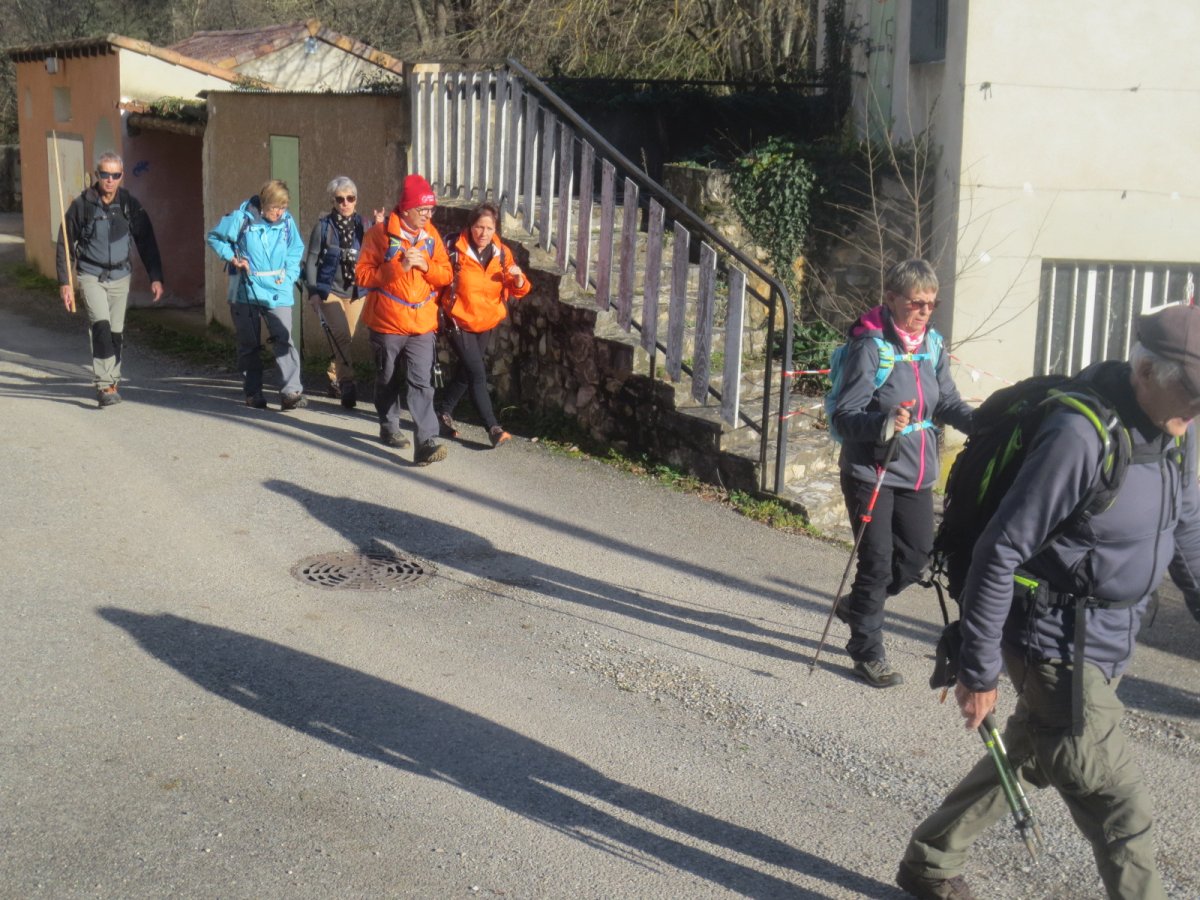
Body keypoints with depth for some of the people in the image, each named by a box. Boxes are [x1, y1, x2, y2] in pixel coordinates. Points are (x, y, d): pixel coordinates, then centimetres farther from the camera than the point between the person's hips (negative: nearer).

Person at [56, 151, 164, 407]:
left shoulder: (129, 204, 0)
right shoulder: (82, 204, -6)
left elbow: (146, 242, 6)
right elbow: (65, 244, 0)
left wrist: (156, 278, 2)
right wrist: (64, 282, -3)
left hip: (120, 277, 3)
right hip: (91, 276, -3)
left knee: (116, 332, 7)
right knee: (101, 325, -20)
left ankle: (112, 381, 23)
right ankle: (104, 385, -19)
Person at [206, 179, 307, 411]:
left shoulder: (287, 221, -1)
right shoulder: (241, 218, -8)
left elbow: (296, 249, 15)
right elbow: (214, 237, 6)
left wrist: (289, 274, 2)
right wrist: (232, 257, -6)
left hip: (277, 292, 1)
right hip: (246, 292, -1)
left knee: (284, 339, -14)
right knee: (249, 344, 9)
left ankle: (291, 392, -17)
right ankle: (253, 393, 19)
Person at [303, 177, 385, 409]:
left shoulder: (363, 225, 3)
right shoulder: (323, 226, -3)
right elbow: (311, 261, 0)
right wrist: (313, 292, -6)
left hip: (356, 292, 3)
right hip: (330, 290, -3)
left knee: (346, 339, 11)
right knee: (341, 337, -18)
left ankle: (335, 380, 29)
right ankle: (347, 385, -17)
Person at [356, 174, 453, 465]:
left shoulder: (431, 236, 6)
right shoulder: (380, 234, -8)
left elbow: (446, 275, 7)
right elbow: (363, 274, -13)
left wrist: (426, 266, -13)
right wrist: (399, 266, -22)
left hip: (422, 323, 2)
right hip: (387, 322, -2)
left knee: (422, 383, -9)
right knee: (387, 381, 15)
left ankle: (426, 442, -15)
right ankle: (389, 428, 36)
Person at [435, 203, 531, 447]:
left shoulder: (502, 253, -1)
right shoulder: (455, 251, -14)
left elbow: (517, 291, -1)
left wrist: (518, 278, -20)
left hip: (486, 324, 5)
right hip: (460, 323, -5)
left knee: (466, 372, 17)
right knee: (478, 374, -11)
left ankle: (444, 413, 36)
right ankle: (493, 428, -9)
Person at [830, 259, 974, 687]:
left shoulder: (932, 345, 4)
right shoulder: (869, 346, -16)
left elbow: (948, 403, 9)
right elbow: (845, 415, -19)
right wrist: (883, 423, -38)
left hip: (916, 473, 7)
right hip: (871, 472, -6)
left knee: (916, 556, 12)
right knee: (877, 561, 0)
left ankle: (858, 606, 38)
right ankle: (867, 651, 17)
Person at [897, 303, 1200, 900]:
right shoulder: (1080, 436, -25)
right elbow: (1000, 553, -23)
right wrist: (978, 671, -18)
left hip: (1108, 647, 9)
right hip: (1060, 649, -9)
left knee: (1029, 760, 22)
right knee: (1119, 811, -3)